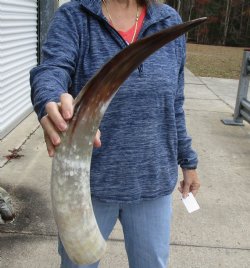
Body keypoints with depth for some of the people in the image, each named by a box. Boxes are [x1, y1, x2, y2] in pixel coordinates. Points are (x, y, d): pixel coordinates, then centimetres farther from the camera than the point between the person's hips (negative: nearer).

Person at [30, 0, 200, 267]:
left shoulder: (170, 21, 3)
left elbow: (174, 103, 8)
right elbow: (52, 69, -25)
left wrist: (188, 161, 11)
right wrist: (52, 104, -48)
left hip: (153, 184, 2)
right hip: (88, 182, -1)